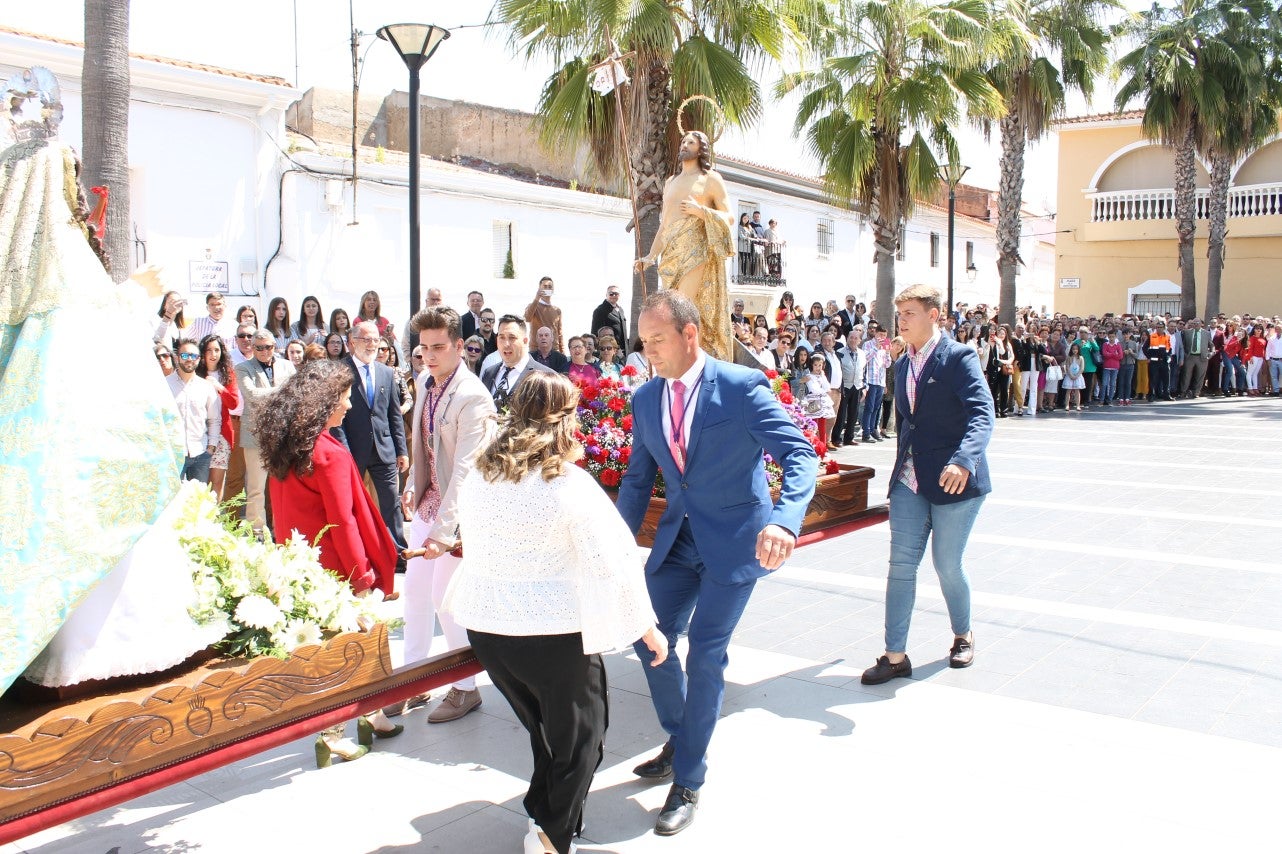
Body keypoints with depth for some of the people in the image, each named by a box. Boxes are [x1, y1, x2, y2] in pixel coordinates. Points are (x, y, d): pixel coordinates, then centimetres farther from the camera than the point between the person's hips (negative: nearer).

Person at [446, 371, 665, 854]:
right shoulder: (570, 484, -16)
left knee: (543, 728, 26)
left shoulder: (477, 480, 2)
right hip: (554, 632, -6)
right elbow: (614, 562, -15)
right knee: (578, 737, 15)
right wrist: (647, 626, -4)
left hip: (484, 625, 6)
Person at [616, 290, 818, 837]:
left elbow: (800, 454, -22)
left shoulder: (742, 386, -16)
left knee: (705, 653, -6)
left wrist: (785, 520, -39)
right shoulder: (645, 399, 2)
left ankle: (687, 783, 9)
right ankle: (681, 741, 32)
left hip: (735, 540, -6)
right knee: (650, 639, 6)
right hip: (678, 539, 6)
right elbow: (637, 479, 11)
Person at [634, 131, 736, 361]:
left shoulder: (711, 178, 8)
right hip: (670, 254, 6)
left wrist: (699, 210, -12)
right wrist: (650, 256, 14)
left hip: (695, 252, -6)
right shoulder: (670, 182, 25)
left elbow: (729, 217, 2)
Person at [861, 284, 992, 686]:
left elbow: (982, 414, -23)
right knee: (901, 564, 0)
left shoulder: (959, 358, -11)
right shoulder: (903, 364, 11)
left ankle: (963, 636, 32)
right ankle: (895, 656, 6)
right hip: (910, 481, 6)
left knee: (947, 564, 5)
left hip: (954, 482, -6)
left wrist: (963, 460, -39)